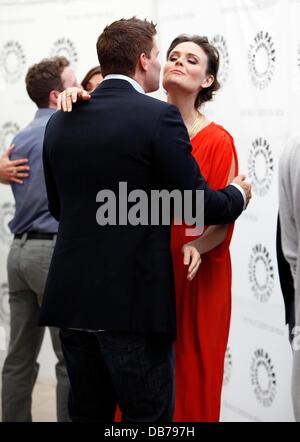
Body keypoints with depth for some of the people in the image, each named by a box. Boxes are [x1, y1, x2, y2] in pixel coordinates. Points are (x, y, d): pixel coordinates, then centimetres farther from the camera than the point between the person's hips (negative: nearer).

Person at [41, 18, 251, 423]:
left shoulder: (60, 122, 7)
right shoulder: (159, 117, -11)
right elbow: (197, 205, -10)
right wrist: (238, 195, 11)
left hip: (71, 298, 6)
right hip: (135, 302, -6)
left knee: (87, 413, 15)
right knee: (148, 416, 3)